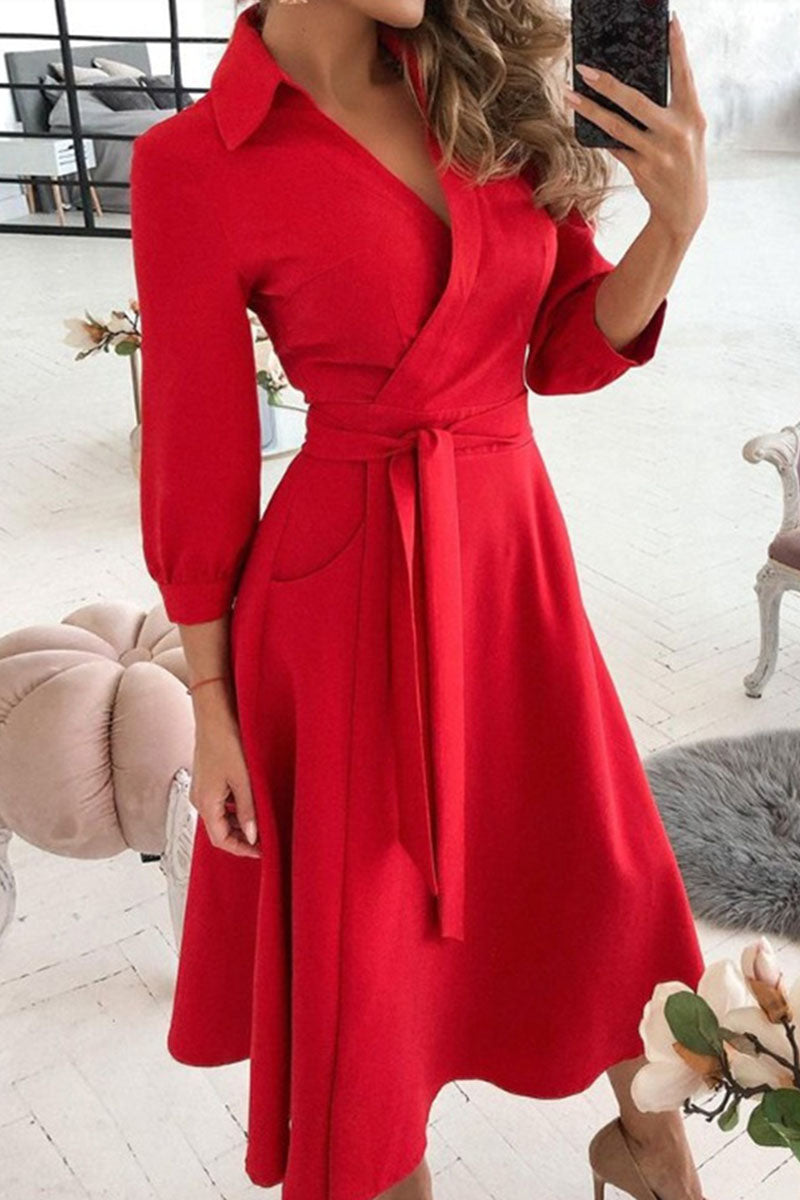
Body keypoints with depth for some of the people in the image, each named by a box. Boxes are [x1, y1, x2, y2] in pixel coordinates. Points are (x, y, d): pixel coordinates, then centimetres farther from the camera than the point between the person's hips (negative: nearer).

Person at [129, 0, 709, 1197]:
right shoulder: (197, 162, -11)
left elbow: (568, 349, 6)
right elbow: (196, 458, -6)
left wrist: (674, 221, -13)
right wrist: (212, 710, -2)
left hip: (515, 556, 5)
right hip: (350, 592, -4)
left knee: (611, 880, 18)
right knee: (369, 925, 13)